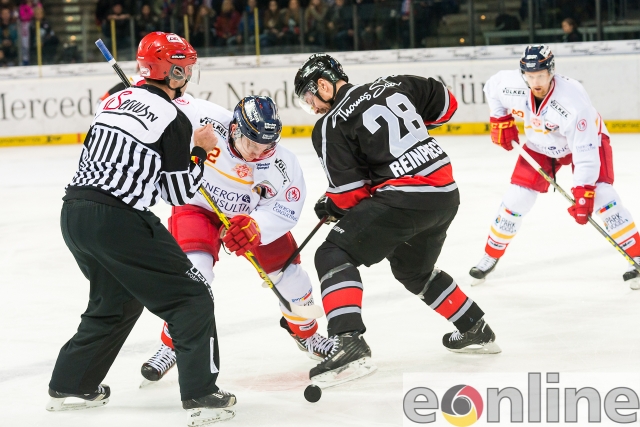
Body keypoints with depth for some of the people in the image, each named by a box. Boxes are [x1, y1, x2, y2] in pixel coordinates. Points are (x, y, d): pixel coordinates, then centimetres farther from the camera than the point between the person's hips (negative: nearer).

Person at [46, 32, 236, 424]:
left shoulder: (117, 100, 16)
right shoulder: (174, 120, -6)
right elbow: (177, 193, -4)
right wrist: (200, 151, 7)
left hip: (74, 213, 8)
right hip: (117, 219, -8)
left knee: (117, 301, 27)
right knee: (191, 297, 2)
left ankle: (70, 385, 31)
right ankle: (201, 394, -5)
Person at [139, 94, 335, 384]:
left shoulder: (281, 163, -27)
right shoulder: (205, 120, -31)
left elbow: (286, 208, -23)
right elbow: (167, 104, -14)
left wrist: (255, 226, -39)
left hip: (254, 213, 2)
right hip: (198, 206, -2)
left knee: (286, 269, 1)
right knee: (193, 269, -24)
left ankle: (306, 332, 33)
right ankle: (171, 345, -4)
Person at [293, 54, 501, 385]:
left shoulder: (330, 126, -3)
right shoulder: (393, 86, 14)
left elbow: (349, 192, -6)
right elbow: (445, 104, 23)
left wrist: (329, 206, 15)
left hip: (404, 198, -8)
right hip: (446, 194, 8)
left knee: (334, 256, -4)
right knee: (413, 269, 32)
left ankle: (348, 341, -22)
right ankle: (476, 331, 41)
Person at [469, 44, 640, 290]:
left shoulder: (573, 101, -40)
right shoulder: (512, 84, -27)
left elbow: (586, 153, -39)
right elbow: (492, 88, 0)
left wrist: (582, 193, -43)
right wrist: (500, 120, -6)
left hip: (586, 139, -4)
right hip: (541, 145, 4)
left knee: (600, 195, -22)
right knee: (515, 199, -2)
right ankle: (490, 257, 17)